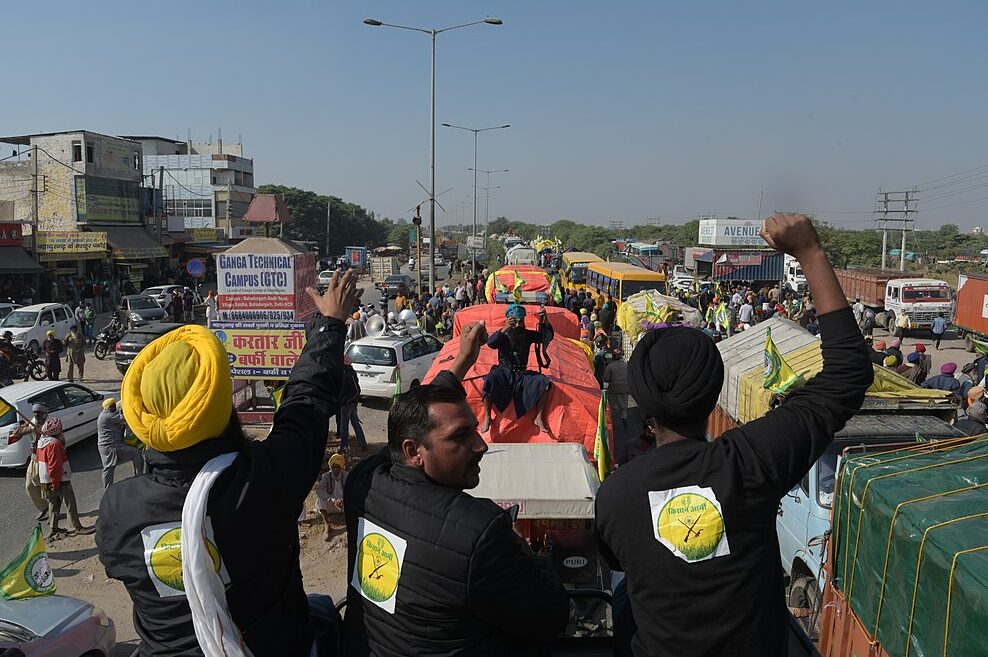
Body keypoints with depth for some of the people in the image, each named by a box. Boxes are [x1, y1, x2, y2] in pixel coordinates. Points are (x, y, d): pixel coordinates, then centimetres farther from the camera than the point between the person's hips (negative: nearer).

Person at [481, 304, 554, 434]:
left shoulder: (528, 335, 4)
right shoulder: (503, 335, -5)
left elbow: (548, 337, -2)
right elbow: (490, 343, -27)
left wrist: (545, 322, -20)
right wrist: (504, 330, -42)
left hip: (522, 374, 3)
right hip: (504, 372, -3)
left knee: (543, 381, -23)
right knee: (489, 380, -35)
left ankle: (539, 418, -12)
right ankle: (487, 418, -22)